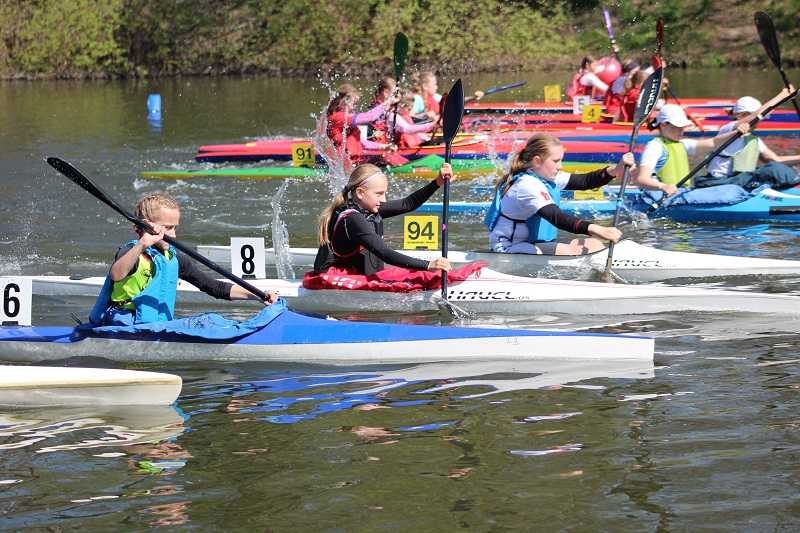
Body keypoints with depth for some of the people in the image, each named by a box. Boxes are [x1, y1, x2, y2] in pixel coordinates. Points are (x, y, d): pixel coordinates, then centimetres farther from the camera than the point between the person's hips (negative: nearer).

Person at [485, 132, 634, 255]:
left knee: (594, 245, -1)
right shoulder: (528, 185, -24)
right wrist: (595, 229, -48)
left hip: (534, 243, 11)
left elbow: (584, 182, 6)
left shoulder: (546, 178, 7)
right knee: (568, 252, -30)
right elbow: (556, 217, -37)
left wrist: (616, 169, -11)